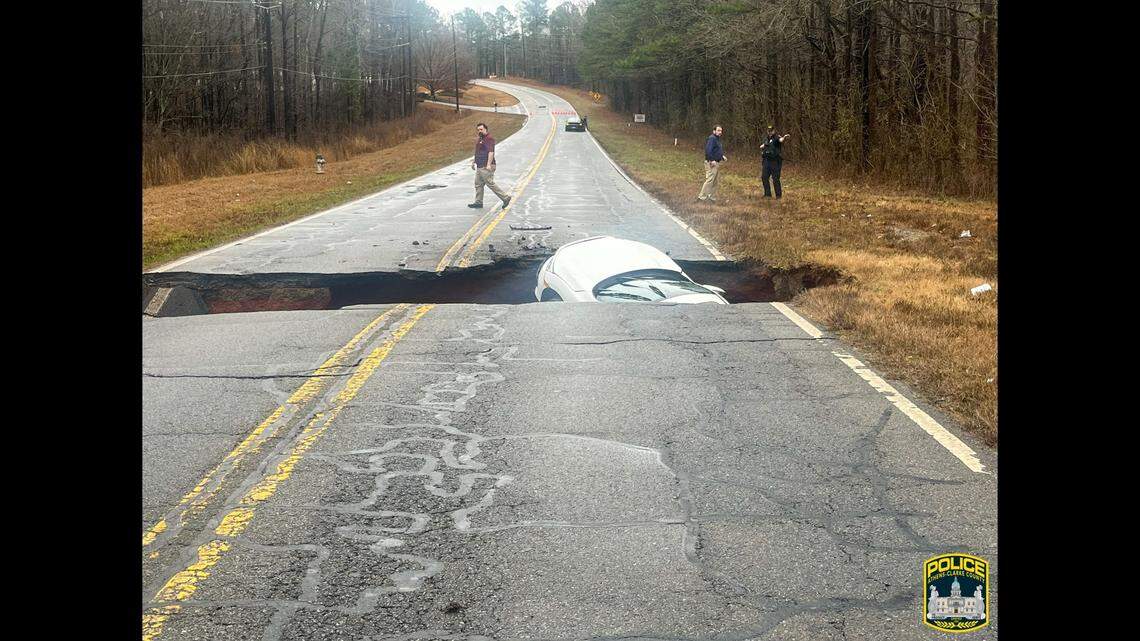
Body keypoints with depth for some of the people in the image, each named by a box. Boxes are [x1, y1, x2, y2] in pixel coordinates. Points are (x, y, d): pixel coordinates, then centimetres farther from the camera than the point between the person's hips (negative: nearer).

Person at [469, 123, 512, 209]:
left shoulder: (489, 139, -13)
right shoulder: (479, 139, 18)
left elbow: (491, 152, -22)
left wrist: (489, 164, -29)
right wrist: (473, 162, 27)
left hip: (486, 167, -10)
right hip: (479, 167, 10)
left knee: (490, 184, -9)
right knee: (478, 184, 9)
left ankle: (505, 198, -3)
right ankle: (478, 202, 13)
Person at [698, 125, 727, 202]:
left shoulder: (717, 139, 19)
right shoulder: (712, 138, -14)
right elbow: (708, 150, -24)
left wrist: (722, 156, 15)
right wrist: (712, 160, -25)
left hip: (716, 163, 11)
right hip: (711, 163, -11)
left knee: (716, 181, 13)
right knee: (710, 180, -14)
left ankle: (712, 198, 20)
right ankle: (702, 197, -12)